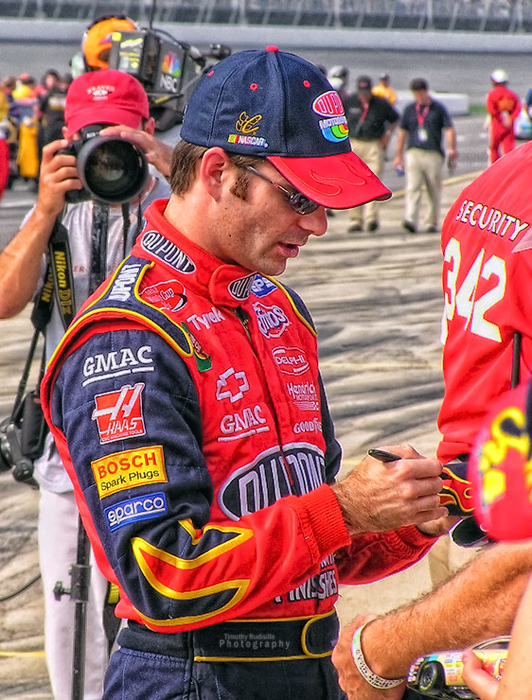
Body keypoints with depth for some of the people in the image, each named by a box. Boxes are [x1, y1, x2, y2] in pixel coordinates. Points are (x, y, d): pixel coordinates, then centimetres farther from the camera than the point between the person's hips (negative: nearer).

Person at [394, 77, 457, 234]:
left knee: (434, 191, 4)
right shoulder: (409, 109, 14)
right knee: (413, 188, -13)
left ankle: (431, 223, 14)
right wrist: (399, 155, 18)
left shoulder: (438, 108, 6)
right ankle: (411, 221, -24)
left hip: (433, 154, -1)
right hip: (413, 153, 1)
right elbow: (402, 132, 20)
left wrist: (452, 149, -14)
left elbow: (449, 130, 2)